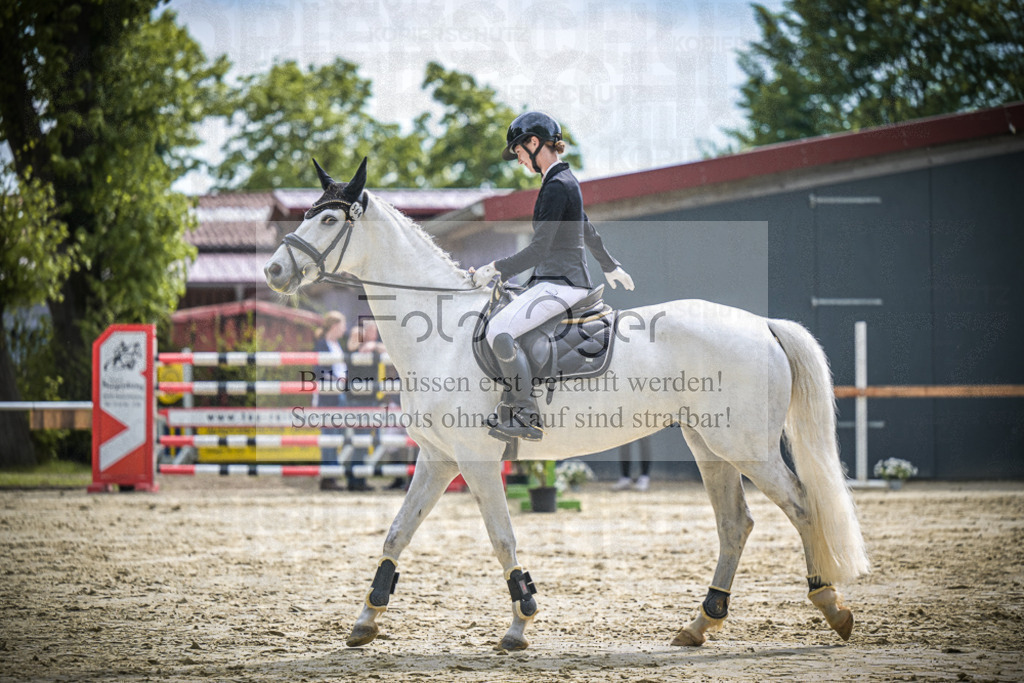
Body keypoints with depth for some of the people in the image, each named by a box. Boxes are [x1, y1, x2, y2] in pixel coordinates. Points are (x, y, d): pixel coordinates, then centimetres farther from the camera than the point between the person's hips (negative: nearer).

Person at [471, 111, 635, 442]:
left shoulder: (557, 186, -17)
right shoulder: (564, 180, 15)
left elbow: (540, 249, -21)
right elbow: (588, 232, 30)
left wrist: (495, 269, -17)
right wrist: (611, 267, 45)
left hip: (561, 284, -11)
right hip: (552, 281, 11)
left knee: (499, 330, -24)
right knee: (497, 321, 21)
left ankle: (528, 419, -22)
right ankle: (511, 410, 22)